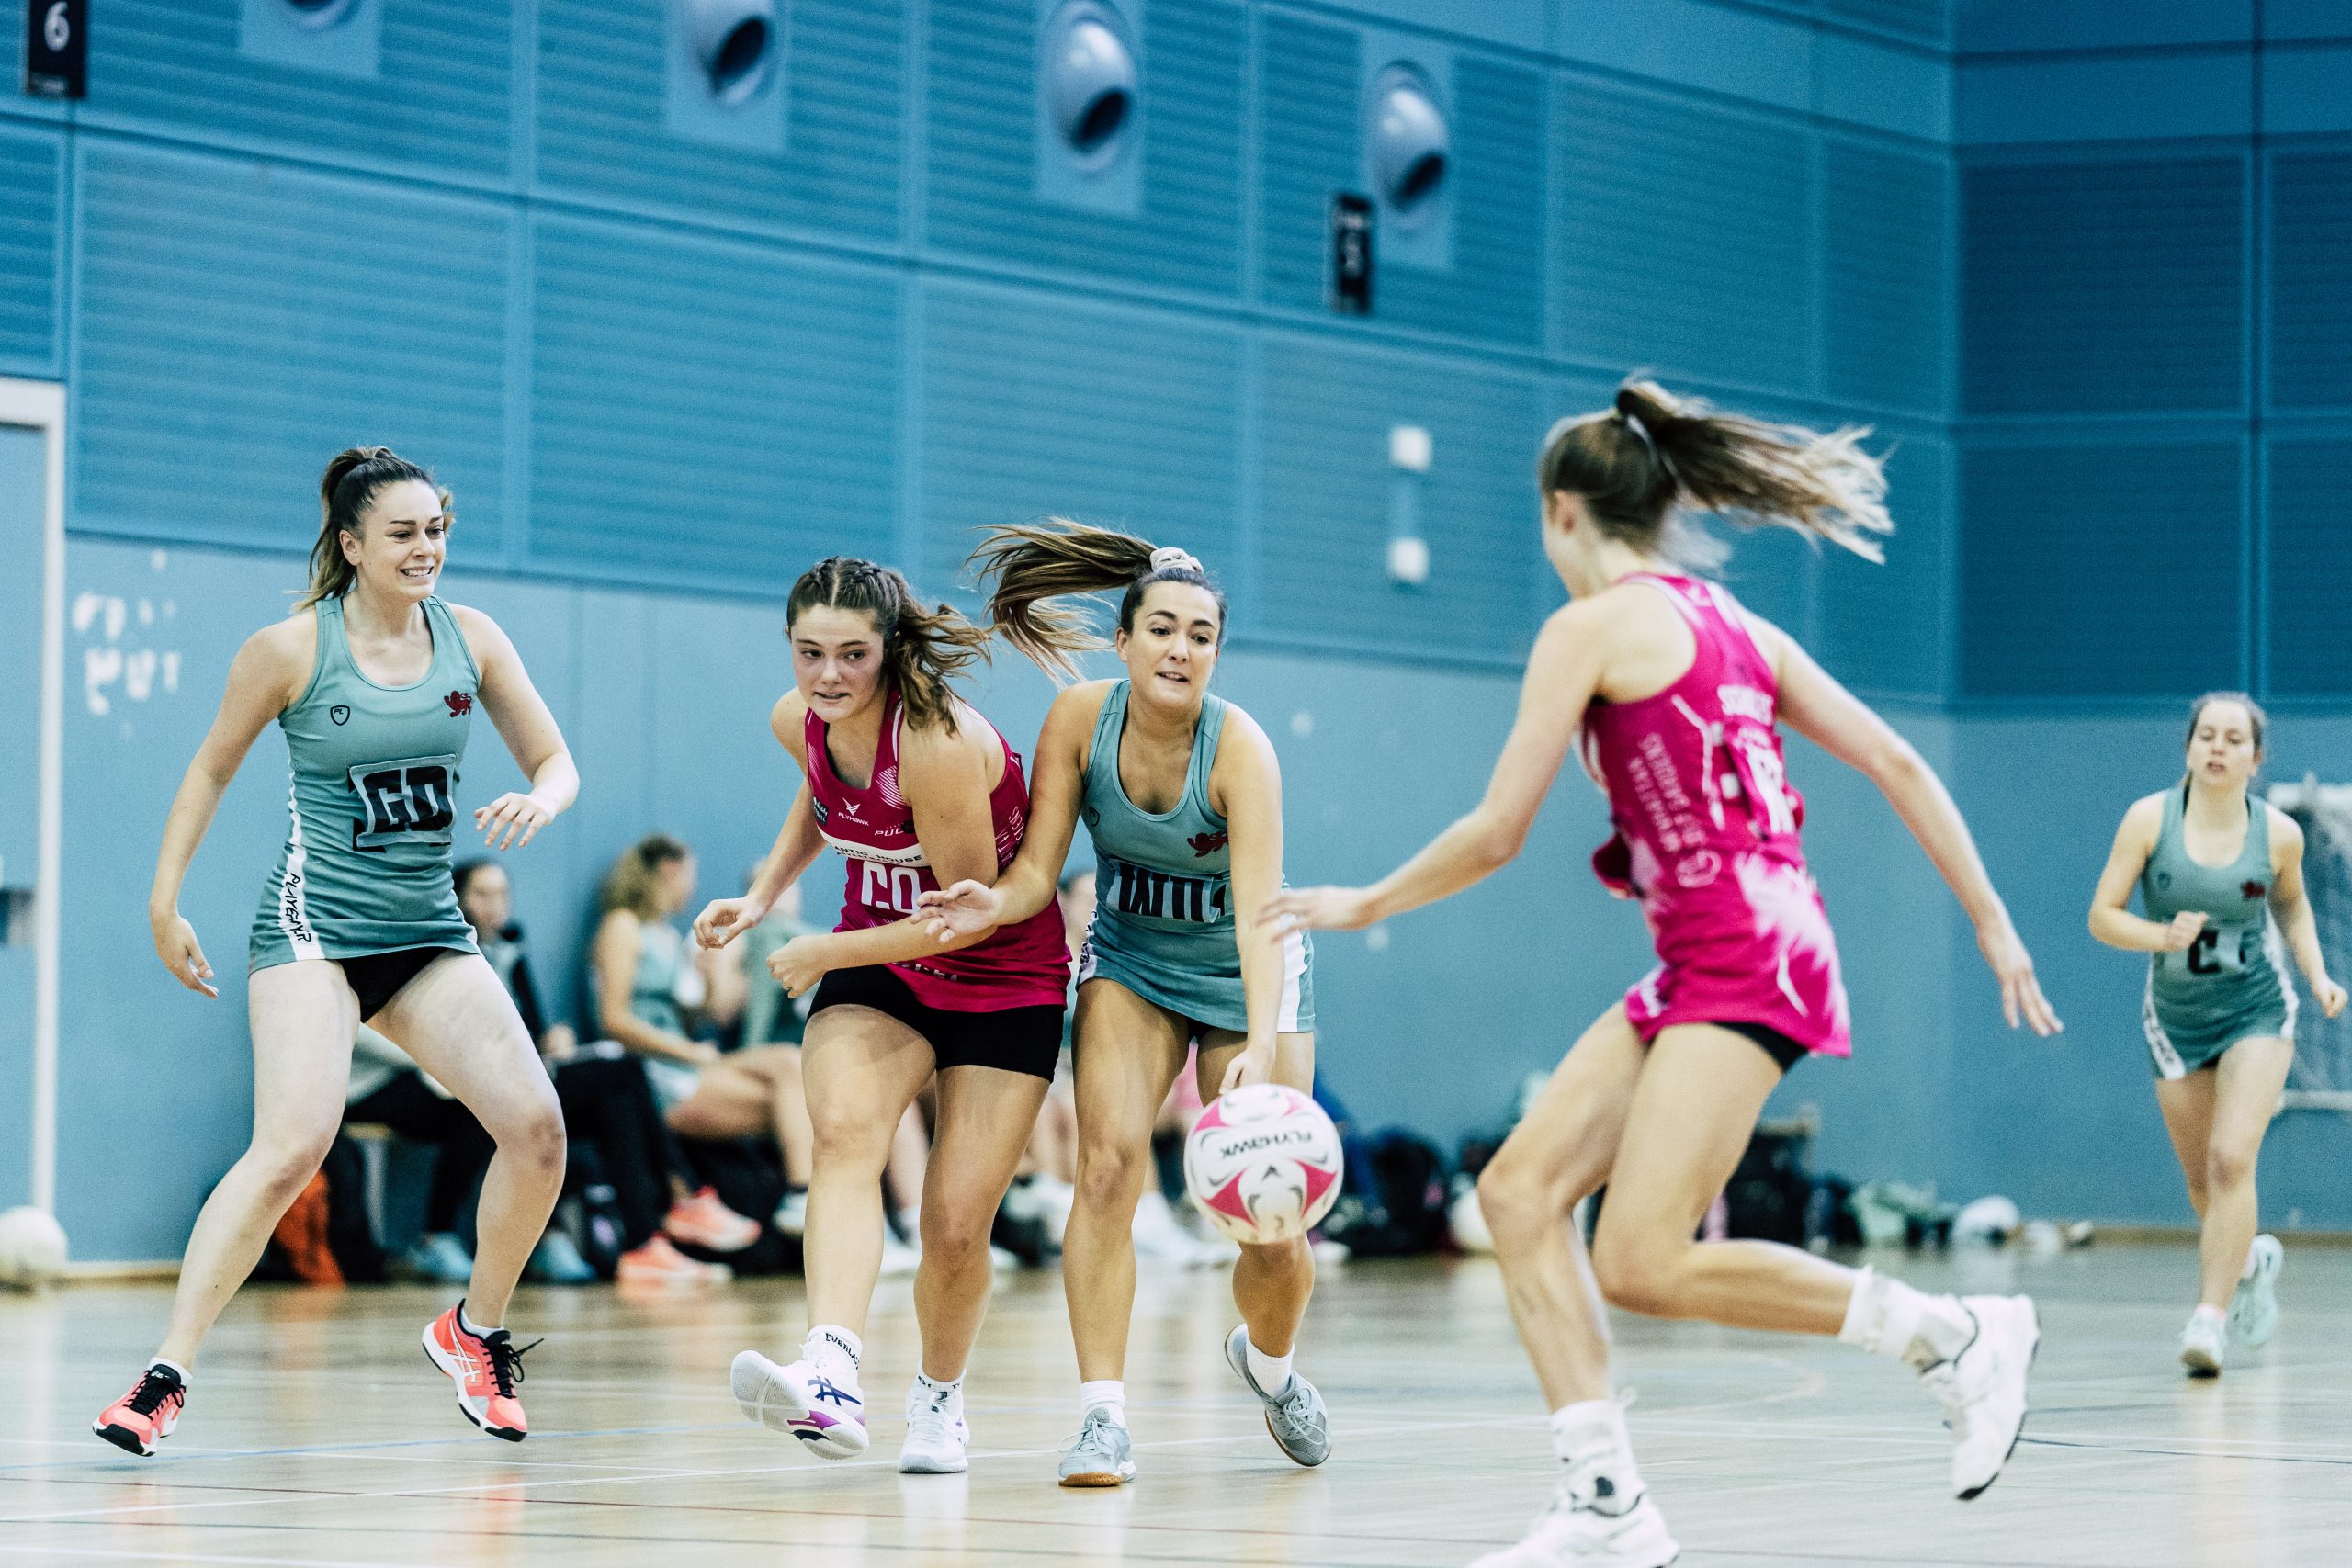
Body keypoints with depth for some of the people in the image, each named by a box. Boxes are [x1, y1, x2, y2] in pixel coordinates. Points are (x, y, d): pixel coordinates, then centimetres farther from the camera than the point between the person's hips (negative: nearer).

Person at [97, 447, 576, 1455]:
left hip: (428, 931, 5)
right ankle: (166, 1374, -21)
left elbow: (554, 761, 10)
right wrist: (165, 900, 1)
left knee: (536, 1126, -9)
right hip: (315, 923, -5)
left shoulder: (470, 640, 4)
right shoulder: (290, 649, -7)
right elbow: (211, 771, 6)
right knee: (293, 1143, -24)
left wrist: (540, 802, -14)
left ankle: (476, 1331, 15)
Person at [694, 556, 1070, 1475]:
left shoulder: (938, 744, -30)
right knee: (843, 1130, -27)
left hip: (1005, 982, -4)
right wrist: (761, 898, 5)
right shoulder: (799, 722, -9)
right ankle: (831, 1376, -44)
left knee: (955, 1229, -7)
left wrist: (825, 954, -16)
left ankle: (939, 1399, 24)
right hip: (877, 965, 4)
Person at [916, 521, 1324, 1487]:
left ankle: (1268, 1360, 31)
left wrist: (1261, 1045, -53)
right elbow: (1039, 869, -16)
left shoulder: (1240, 749, -29)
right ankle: (1103, 1416, -21)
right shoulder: (1080, 718, -19)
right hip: (1130, 961, 2)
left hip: (1244, 972, -2)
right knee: (1109, 1162, -23)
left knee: (1273, 1227, -4)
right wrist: (997, 903, -40)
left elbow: (1259, 909, -39)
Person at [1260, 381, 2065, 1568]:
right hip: (1698, 971, 9)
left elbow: (1495, 833, -5)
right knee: (1519, 1189, 4)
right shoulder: (1733, 626, 19)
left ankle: (1953, 1338, -5)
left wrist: (1362, 905, 9)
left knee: (1643, 1264, -14)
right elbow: (1897, 766, 14)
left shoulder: (1592, 625, -4)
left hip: (1744, 959, -9)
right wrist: (1993, 925, 17)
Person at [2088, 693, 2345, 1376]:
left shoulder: (2278, 833, -8)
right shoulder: (2150, 819, -12)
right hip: (2175, 1018, 2)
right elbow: (2102, 916, -11)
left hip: (2256, 1014, -2)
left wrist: (2318, 976, -1)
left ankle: (2211, 1318, -20)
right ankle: (2251, 1260, 45)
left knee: (2231, 1162, -20)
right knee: (2203, 1183, 12)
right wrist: (2162, 936, -29)